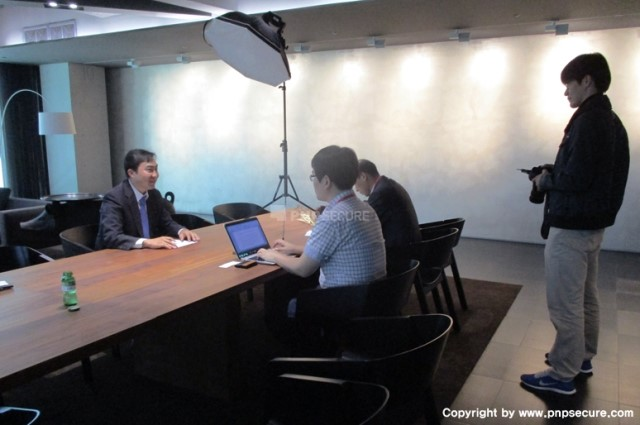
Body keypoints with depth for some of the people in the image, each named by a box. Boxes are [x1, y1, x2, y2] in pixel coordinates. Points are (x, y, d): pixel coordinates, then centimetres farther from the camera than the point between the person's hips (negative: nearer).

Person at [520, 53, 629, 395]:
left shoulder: (588, 121, -18)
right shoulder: (611, 121, 12)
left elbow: (575, 178, -25)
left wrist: (546, 180, -7)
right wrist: (554, 175, 10)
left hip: (571, 227, -10)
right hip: (592, 223, 10)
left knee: (565, 304, -2)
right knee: (585, 298, 19)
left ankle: (562, 375, 8)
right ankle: (582, 357, 33)